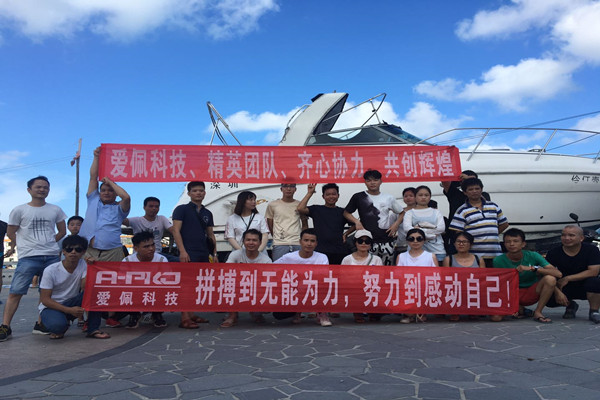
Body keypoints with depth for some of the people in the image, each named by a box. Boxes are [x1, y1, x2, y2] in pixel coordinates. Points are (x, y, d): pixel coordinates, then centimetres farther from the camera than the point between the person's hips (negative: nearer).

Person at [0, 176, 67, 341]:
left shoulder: (55, 210, 10)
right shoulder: (19, 210, 3)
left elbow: (62, 231, 18)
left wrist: (48, 243, 9)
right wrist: (24, 245, 12)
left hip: (52, 257, 3)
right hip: (28, 258, -3)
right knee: (15, 292, -7)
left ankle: (41, 324, 16)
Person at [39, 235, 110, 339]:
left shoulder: (83, 265, -8)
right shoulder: (50, 271, -15)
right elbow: (45, 299, -16)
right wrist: (69, 310, -26)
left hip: (71, 303, 3)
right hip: (51, 307, -3)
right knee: (57, 324, -38)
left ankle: (93, 329, -13)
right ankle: (59, 328, 2)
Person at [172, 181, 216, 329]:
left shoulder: (207, 213, 18)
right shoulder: (181, 209, 2)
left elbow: (211, 235, 20)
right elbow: (176, 230, -6)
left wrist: (214, 253, 10)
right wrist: (182, 251, -16)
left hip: (203, 254, 6)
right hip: (188, 253, -6)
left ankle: (191, 314, 17)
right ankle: (184, 318, -11)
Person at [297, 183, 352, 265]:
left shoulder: (342, 212, 13)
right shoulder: (316, 209, 7)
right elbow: (300, 209, -9)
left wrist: (346, 233, 5)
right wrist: (310, 193, -5)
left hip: (340, 252, 2)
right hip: (320, 251, -2)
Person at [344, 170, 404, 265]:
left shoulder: (389, 198, 9)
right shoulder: (358, 197, 4)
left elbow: (402, 213, 19)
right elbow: (346, 212, 9)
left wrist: (396, 224, 2)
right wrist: (357, 221, -7)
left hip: (386, 240, 2)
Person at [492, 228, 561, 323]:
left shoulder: (532, 256, -13)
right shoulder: (499, 261, -12)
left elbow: (558, 274, -22)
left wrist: (532, 268, -32)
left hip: (531, 293, 0)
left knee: (550, 279, -29)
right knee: (496, 317, -26)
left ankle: (538, 312, -9)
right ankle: (520, 309, 9)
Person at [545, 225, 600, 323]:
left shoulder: (591, 250, -11)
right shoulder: (554, 253, -7)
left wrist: (567, 278, -23)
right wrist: (557, 292, -26)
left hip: (585, 287, -2)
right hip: (565, 289, 2)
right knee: (548, 299, -24)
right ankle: (570, 305, 13)